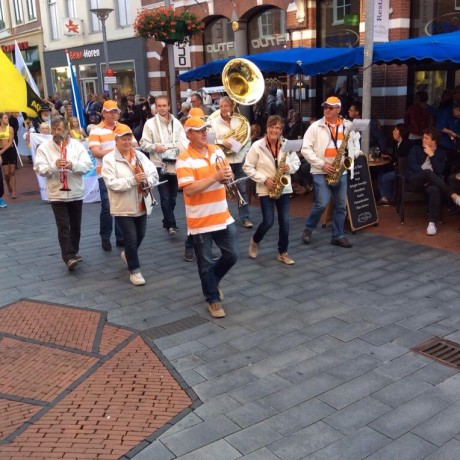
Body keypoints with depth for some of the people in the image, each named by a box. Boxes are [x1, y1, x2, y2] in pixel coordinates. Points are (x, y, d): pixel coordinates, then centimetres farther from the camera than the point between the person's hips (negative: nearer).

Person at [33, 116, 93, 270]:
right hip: (57, 194, -2)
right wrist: (54, 165, -25)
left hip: (76, 193, 2)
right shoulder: (44, 147, -1)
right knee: (63, 227, -7)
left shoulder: (77, 145, 1)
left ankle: (73, 253, 30)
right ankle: (69, 257, -10)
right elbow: (39, 169, -8)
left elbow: (88, 165, -7)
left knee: (75, 226, 14)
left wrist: (73, 165, -25)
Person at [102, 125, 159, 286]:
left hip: (141, 205, 6)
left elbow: (154, 174, 2)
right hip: (123, 207, -5)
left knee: (140, 235, 19)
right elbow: (111, 183, -19)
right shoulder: (109, 159, -10)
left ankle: (127, 254, 48)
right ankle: (134, 271, 11)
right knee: (131, 238, -3)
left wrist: (147, 181, -20)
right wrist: (133, 180, -26)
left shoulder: (140, 156, 6)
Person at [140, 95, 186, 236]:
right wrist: (155, 146, -22)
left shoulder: (177, 123, 8)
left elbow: (183, 142, 5)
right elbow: (143, 144, -3)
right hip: (160, 165, -4)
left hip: (175, 164, 4)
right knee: (165, 197, -5)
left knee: (173, 197, 12)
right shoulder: (150, 123, -1)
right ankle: (171, 224, 1)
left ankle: (167, 223, 26)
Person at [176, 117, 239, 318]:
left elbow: (228, 175, 13)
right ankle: (213, 299, 24)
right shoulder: (184, 159, -14)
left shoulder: (217, 151, 6)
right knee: (205, 263, 7)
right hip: (200, 220, -5)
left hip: (223, 216, 6)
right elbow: (189, 189, -23)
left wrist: (228, 175, -12)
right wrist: (215, 177, -26)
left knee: (231, 255, 13)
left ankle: (212, 281, 39)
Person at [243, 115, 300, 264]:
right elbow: (247, 167, -6)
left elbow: (297, 162, 11)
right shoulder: (257, 146, -8)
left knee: (284, 222, 3)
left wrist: (290, 168, -13)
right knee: (268, 221, -6)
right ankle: (254, 241, 25)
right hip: (265, 189, -3)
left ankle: (282, 253, 17)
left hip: (284, 188, 3)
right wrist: (264, 179, -15)